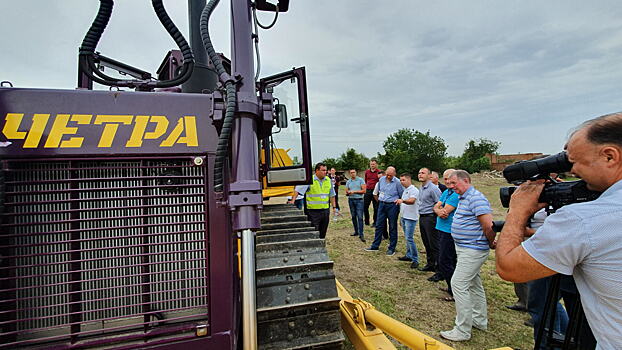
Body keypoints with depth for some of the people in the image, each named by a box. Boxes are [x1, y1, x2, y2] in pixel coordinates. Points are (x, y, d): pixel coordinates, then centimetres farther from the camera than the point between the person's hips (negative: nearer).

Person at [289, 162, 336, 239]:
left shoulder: (328, 180, 9)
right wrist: (293, 200, -21)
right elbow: (298, 189, -11)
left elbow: (332, 195, 15)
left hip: (325, 211, 5)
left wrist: (334, 207, 11)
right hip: (313, 211, -5)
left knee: (323, 233, 14)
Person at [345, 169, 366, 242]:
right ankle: (356, 231, 21)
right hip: (351, 200, 5)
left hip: (359, 200, -5)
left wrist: (354, 191, -11)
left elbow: (364, 191, -7)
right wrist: (348, 193, -10)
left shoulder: (361, 180, -1)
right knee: (353, 217, 10)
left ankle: (361, 234, -10)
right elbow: (346, 193, 13)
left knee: (360, 217, -10)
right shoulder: (348, 182, 12)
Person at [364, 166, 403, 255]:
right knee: (379, 225, 10)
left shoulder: (397, 182, -11)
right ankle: (375, 246, 19)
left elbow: (402, 195, -4)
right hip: (382, 204, 5)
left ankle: (391, 249, 16)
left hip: (392, 206, -5)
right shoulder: (381, 179, 5)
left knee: (392, 227, 5)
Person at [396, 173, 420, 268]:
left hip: (410, 218, -9)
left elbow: (412, 201, -30)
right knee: (407, 238, 15)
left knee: (409, 238, -11)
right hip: (404, 217, 9)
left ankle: (415, 260, -4)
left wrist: (402, 200, -48)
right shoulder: (405, 190, 17)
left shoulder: (414, 190, -12)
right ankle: (409, 255, 26)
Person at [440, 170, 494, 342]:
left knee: (458, 284, -9)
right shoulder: (464, 198, 12)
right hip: (466, 249, 11)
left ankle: (462, 331, 1)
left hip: (472, 250, -11)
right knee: (474, 284, 20)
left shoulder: (476, 198, -20)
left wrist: (491, 243, -11)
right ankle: (480, 321, 36)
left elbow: (489, 225, -25)